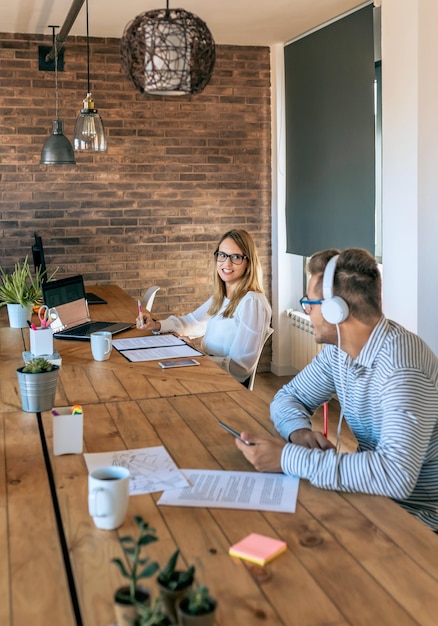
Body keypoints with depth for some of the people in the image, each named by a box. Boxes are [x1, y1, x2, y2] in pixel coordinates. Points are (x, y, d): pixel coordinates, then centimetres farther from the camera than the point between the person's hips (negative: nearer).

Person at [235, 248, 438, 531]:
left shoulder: (402, 366, -29)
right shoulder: (338, 348, -3)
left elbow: (395, 475, -40)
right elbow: (288, 398, 7)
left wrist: (288, 458, -34)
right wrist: (300, 432, -17)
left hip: (414, 510, -7)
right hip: (373, 486, 7)